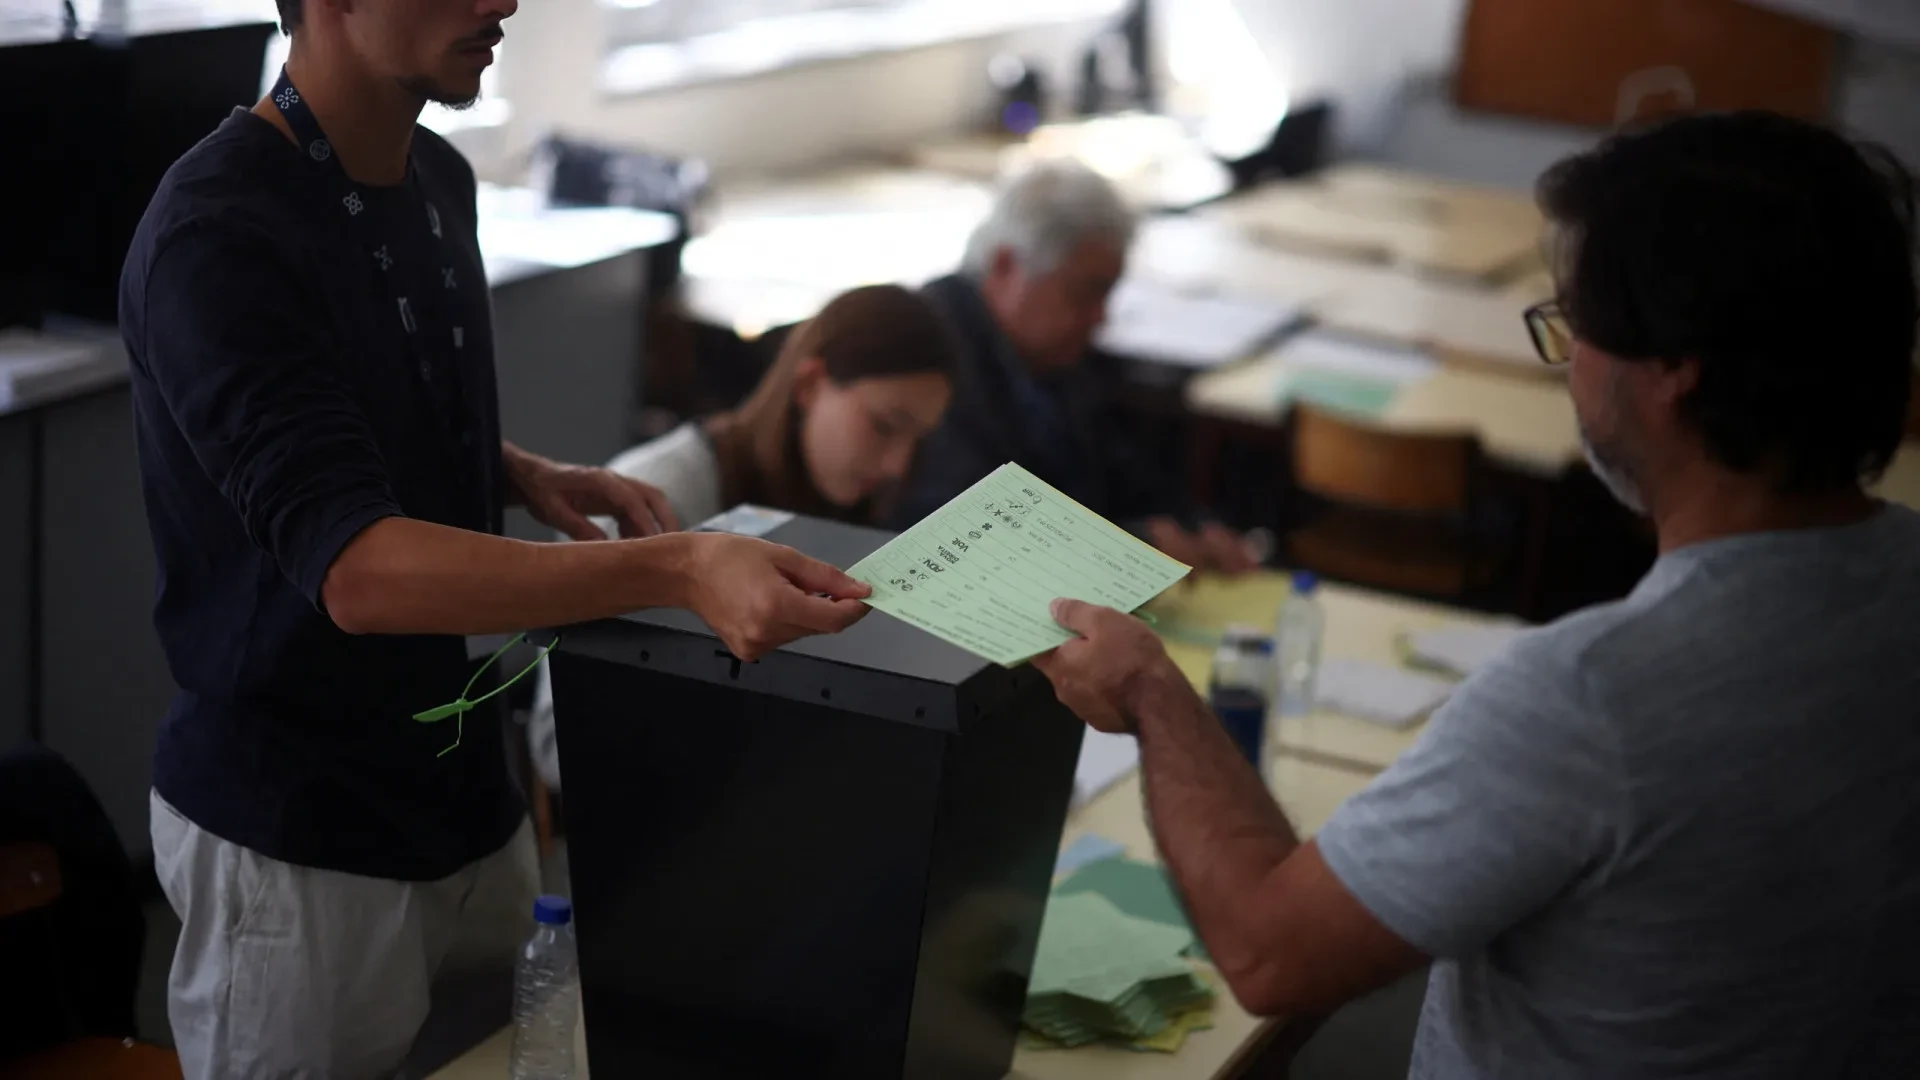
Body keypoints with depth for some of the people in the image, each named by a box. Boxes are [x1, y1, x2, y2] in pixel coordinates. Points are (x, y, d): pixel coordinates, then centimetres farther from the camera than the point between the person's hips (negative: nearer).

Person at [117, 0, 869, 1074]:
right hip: (296, 835, -7)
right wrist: (678, 570, -42)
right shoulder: (218, 237, -23)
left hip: (459, 779, 7)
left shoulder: (439, 179, 3)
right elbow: (355, 570, -32)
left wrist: (529, 476, -1)